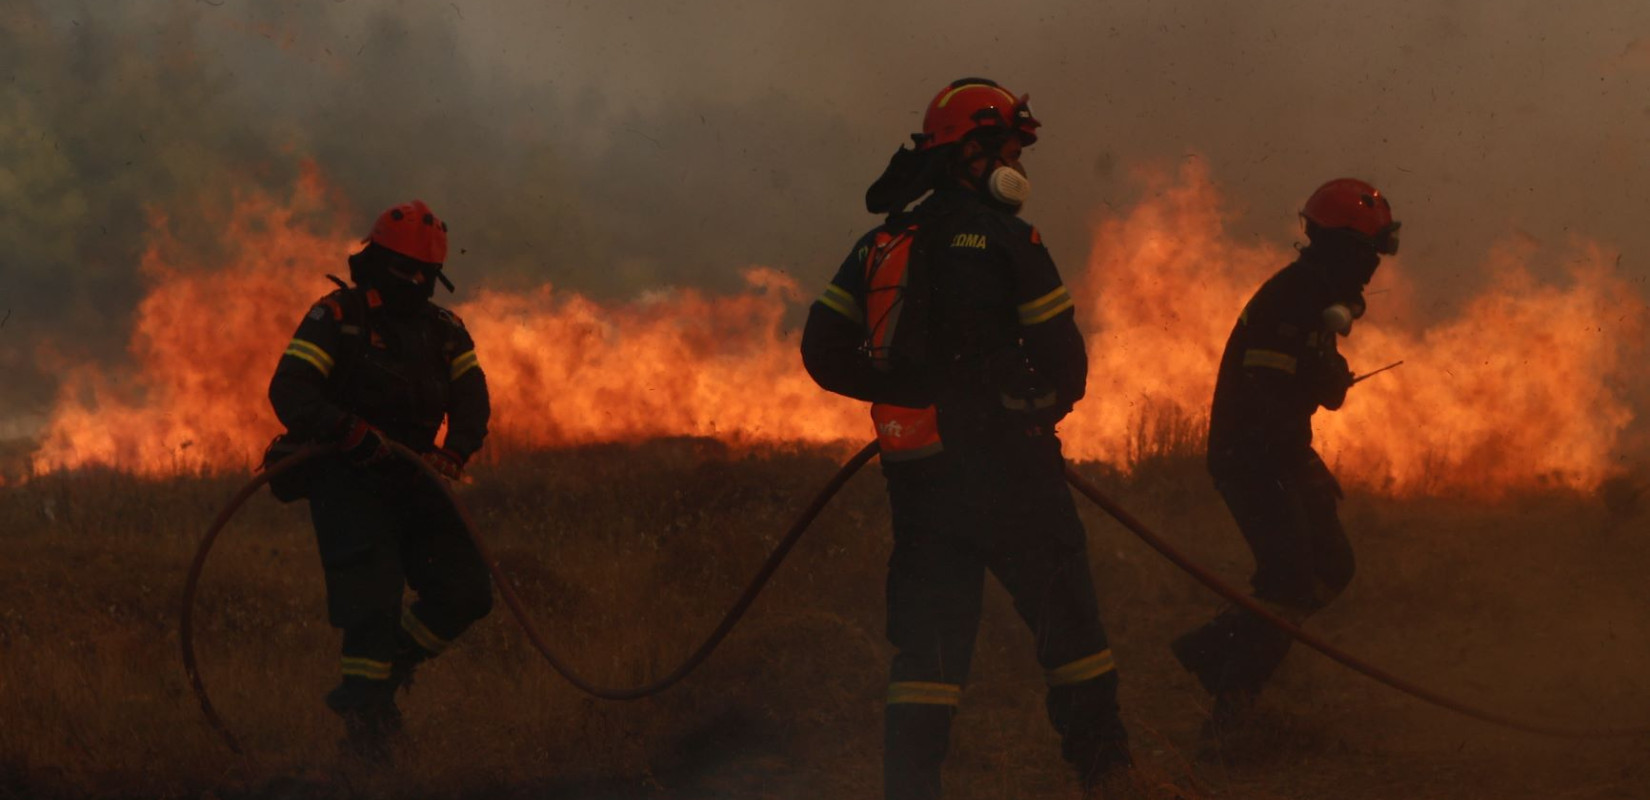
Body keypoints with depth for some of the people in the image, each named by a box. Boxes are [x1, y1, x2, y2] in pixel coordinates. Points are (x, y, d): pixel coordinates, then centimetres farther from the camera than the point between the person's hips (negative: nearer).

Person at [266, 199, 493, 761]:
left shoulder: (444, 330, 14)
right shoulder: (336, 318, -4)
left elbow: (471, 398, 6)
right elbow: (288, 391, -15)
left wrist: (454, 451, -15)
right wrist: (351, 431, -30)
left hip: (413, 479, 6)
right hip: (346, 478, -6)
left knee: (466, 592, -2)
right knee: (372, 600, -16)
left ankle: (389, 669, 20)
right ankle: (364, 715, -1)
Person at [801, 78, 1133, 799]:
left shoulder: (880, 244, 10)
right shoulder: (1004, 240, -8)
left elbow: (823, 350, 7)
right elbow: (1062, 355, -9)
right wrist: (1044, 407, 13)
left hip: (916, 470, 5)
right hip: (1005, 466, -5)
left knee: (928, 635, 7)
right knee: (1065, 612, 7)